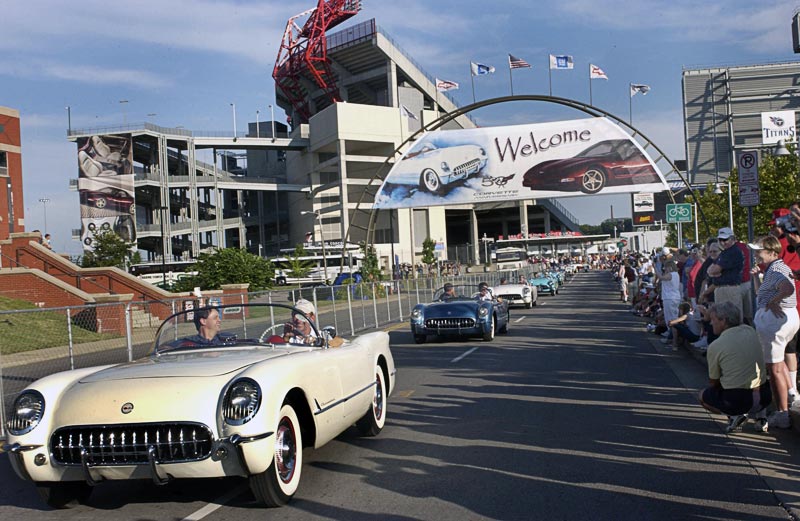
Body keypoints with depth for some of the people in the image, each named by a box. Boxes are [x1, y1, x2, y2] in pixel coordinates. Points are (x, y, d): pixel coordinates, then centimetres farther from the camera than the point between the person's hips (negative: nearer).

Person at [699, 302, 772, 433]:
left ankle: (735, 415, 0)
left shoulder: (715, 346, -12)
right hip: (764, 397, 5)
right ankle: (760, 415, 15)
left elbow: (714, 382, 1)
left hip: (735, 400, -5)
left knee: (702, 396, 22)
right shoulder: (751, 331, 3)